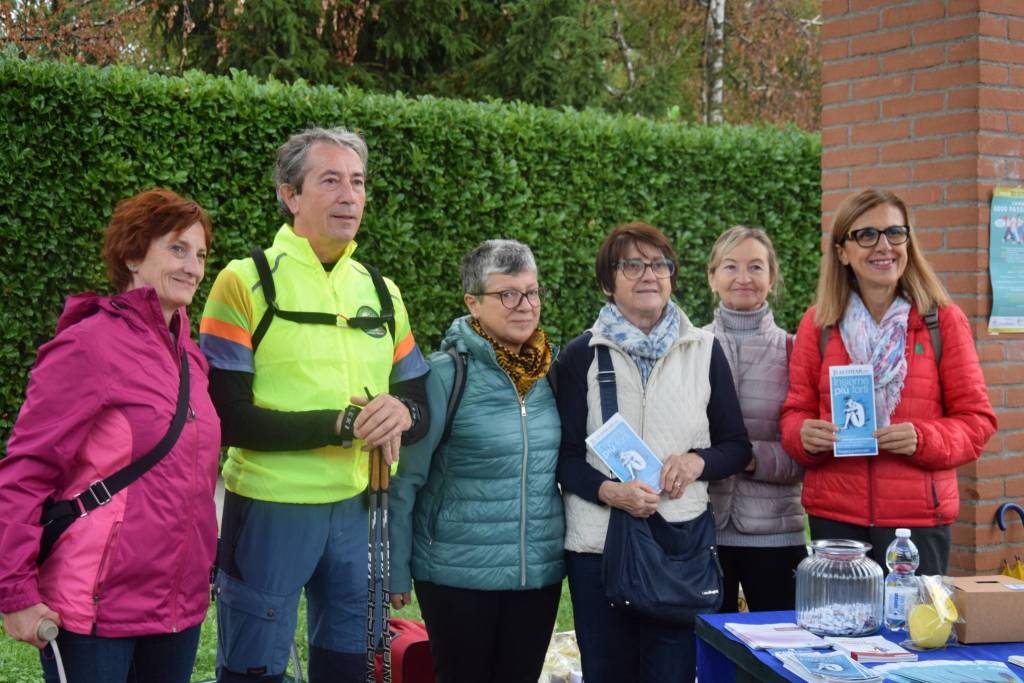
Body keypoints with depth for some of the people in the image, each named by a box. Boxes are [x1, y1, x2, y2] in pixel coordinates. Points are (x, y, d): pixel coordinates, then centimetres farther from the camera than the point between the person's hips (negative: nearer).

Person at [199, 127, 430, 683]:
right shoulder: (246, 282, -8)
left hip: (357, 509, 5)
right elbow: (227, 417, -15)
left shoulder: (381, 293, 10)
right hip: (270, 510, -5)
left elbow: (421, 408, 11)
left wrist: (402, 415, -13)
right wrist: (342, 425, -21)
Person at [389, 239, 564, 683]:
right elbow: (404, 479, -9)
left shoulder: (551, 373, 2)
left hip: (540, 570, 5)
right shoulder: (446, 373, -12)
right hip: (459, 572, -5)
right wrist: (395, 570, -8)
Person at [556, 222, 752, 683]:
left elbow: (737, 447, 12)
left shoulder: (704, 351, 9)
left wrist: (699, 461, -10)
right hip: (598, 542, 0)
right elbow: (565, 456, 3)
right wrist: (610, 491, -16)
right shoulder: (581, 356, 5)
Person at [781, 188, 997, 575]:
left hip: (917, 517, -1)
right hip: (833, 516, 1)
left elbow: (976, 419, 3)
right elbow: (797, 409, 11)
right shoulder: (818, 324, 7)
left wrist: (923, 439, -15)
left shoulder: (944, 321, 3)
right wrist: (804, 434, -12)